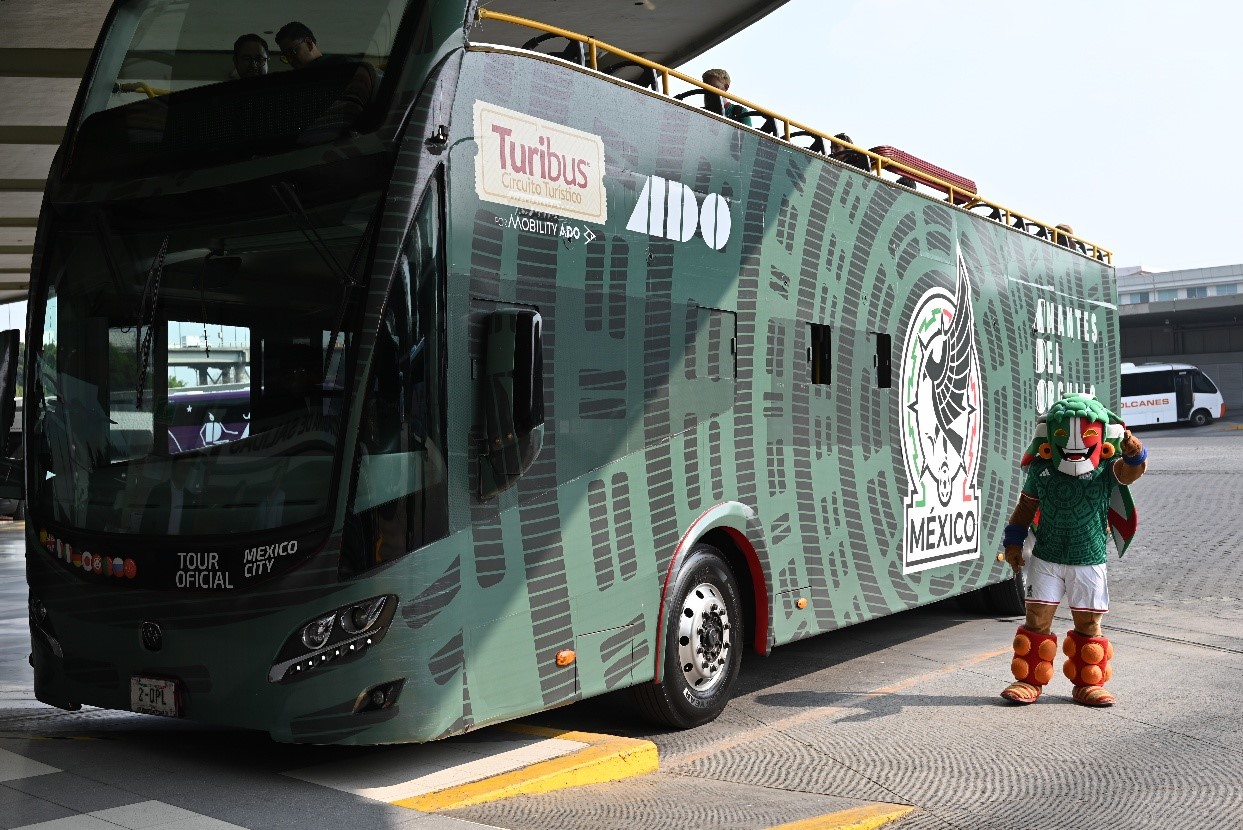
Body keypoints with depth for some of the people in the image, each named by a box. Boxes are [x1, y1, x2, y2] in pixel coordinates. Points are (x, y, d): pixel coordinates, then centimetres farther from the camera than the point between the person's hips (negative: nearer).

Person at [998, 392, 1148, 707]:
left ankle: (1088, 684, 22)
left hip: (1090, 561, -1)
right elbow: (1026, 506, 7)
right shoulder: (1041, 470, -4)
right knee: (1037, 617, 3)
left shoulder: (1107, 471, -8)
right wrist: (1013, 542, 5)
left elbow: (1131, 470, -27)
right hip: (1046, 557, 1)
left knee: (1089, 623, 7)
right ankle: (1029, 680, 14)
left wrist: (1134, 454, -47)